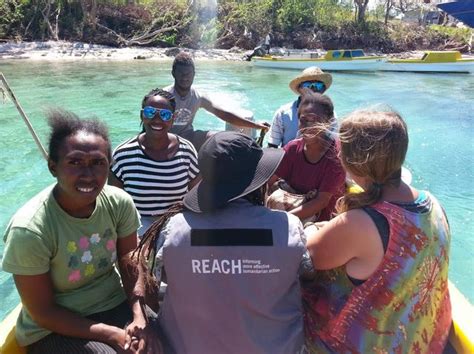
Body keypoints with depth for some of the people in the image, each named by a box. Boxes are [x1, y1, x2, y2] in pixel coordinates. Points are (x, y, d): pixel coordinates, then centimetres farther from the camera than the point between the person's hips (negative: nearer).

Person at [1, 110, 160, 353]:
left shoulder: (120, 203, -13)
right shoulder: (29, 229, -23)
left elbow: (130, 267, -2)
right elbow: (43, 312, -14)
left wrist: (139, 319, -17)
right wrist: (113, 334, -17)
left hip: (115, 304, 4)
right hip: (53, 329, -3)